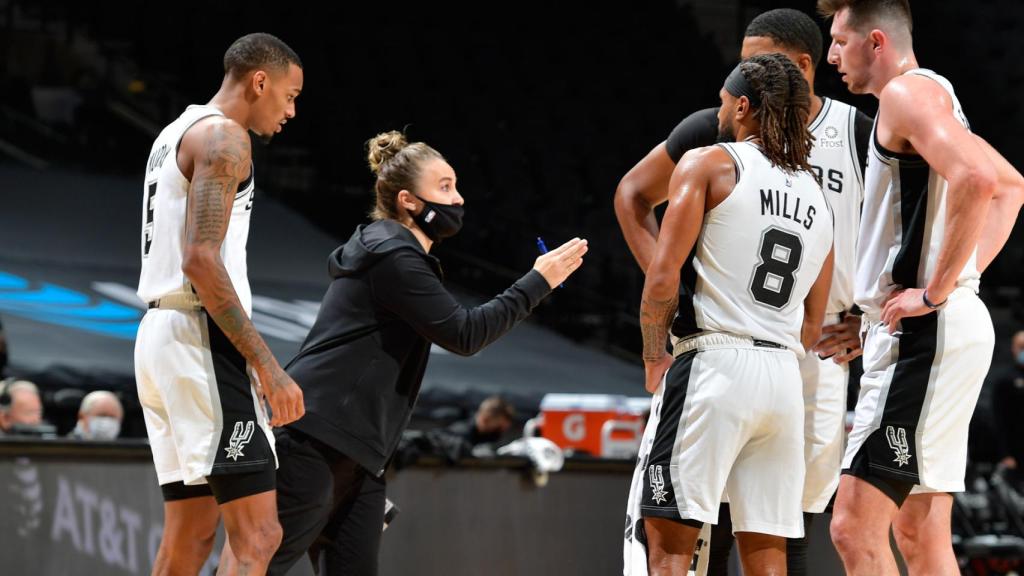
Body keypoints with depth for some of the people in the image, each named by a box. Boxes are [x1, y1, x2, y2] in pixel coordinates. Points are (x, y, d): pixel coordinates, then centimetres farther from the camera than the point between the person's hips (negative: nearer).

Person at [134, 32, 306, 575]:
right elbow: (201, 261, -20)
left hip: (160, 331, 10)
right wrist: (268, 367, -22)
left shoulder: (175, 135, 21)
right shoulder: (223, 136, -10)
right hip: (201, 337, -10)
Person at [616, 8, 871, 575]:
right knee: (712, 517, -4)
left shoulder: (858, 135, -2)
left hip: (818, 351, 0)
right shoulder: (715, 129, -2)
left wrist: (870, 317, 2)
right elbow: (633, 194, 12)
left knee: (792, 517, 3)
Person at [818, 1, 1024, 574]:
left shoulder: (908, 92, -10)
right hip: (933, 333, 11)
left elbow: (976, 179, -27)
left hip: (924, 332, -11)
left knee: (855, 528, -15)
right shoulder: (936, 99, 21)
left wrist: (936, 291, -21)